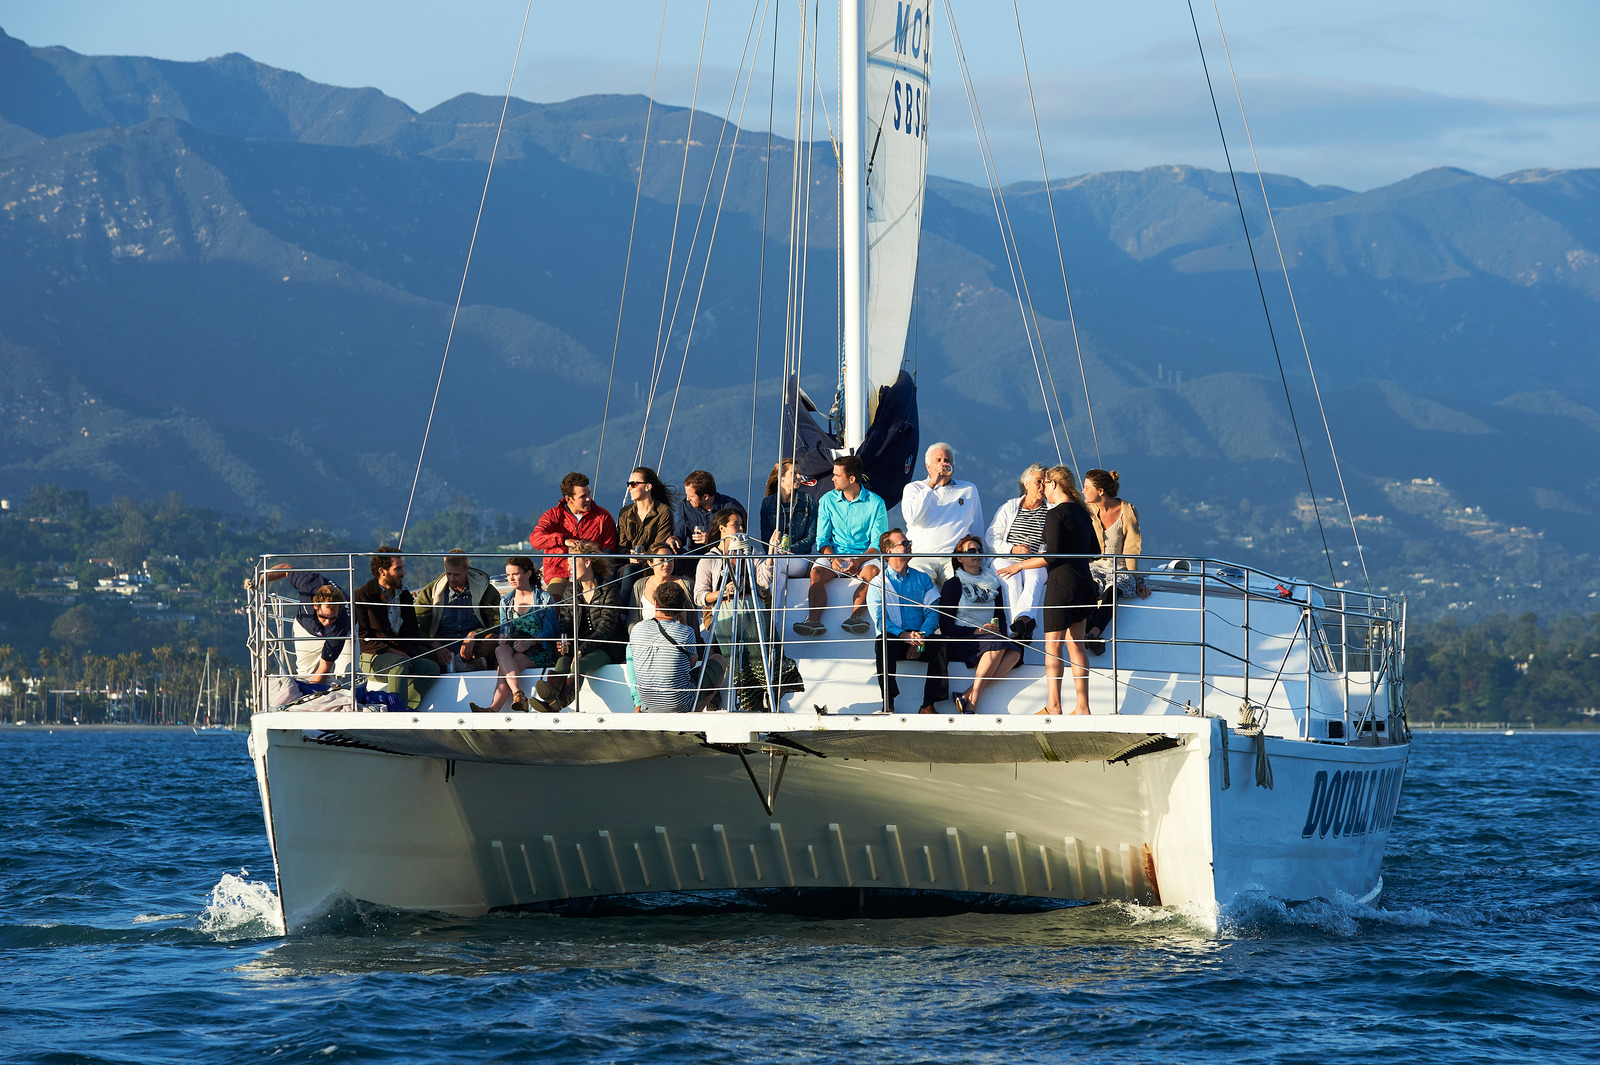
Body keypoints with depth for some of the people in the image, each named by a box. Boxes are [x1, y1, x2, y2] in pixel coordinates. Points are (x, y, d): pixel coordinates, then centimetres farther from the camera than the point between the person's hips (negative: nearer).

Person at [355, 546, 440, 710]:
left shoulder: (404, 596, 19)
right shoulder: (362, 596, 0)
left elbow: (412, 632, 22)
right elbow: (363, 636, -7)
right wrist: (389, 650, -17)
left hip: (402, 654, 6)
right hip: (373, 657, -6)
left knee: (432, 667, -22)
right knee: (400, 664, -37)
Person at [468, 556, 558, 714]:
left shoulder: (544, 598, 4)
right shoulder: (506, 601, 19)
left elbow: (550, 631, -2)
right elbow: (504, 629, 15)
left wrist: (530, 641, -20)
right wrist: (502, 638, -10)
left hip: (539, 651, -4)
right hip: (512, 648, 4)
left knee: (503, 668, -32)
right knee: (501, 650, -34)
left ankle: (494, 708, -43)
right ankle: (518, 695, -49)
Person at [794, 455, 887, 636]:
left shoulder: (875, 503, -1)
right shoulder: (828, 501, 8)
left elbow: (878, 542, -4)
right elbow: (822, 538, 8)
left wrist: (858, 561, -21)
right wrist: (832, 557, -14)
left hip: (865, 556, -2)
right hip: (835, 554, 2)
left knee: (871, 572, -36)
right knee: (816, 572, -29)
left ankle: (855, 616, -45)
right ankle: (814, 621, -41)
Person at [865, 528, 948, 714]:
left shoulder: (923, 579, 17)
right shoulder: (878, 583, 9)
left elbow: (932, 614, 6)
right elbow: (880, 619, -5)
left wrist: (920, 637, -15)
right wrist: (903, 635, -24)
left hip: (920, 640, 2)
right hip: (893, 639, -2)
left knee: (940, 645, -29)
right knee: (883, 642, -36)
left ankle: (928, 705, -30)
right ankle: (888, 704, -34)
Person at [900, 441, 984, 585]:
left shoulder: (969, 489, 21)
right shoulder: (914, 488, 15)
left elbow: (977, 530, 25)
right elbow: (912, 518, -6)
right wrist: (931, 485, -4)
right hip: (922, 555, -1)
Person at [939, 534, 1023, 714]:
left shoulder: (993, 584, 20)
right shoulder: (953, 585, 5)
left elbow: (1001, 618, 20)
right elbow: (946, 626, -2)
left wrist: (999, 631, -5)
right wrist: (977, 631, -15)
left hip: (990, 637, 5)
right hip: (960, 643, -5)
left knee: (1014, 652, -29)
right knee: (997, 645, -35)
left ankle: (968, 696, -37)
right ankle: (973, 700, -39)